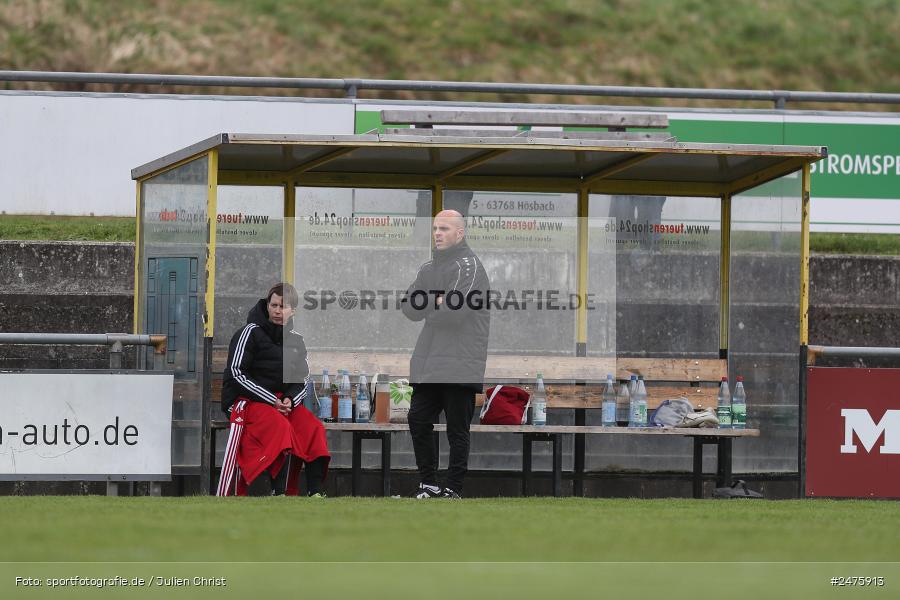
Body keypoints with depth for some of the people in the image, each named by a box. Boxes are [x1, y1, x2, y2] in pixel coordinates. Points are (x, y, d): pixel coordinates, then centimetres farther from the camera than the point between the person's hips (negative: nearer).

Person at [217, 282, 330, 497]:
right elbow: (237, 373, -10)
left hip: (285, 401, 6)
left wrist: (290, 400, -8)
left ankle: (315, 491, -25)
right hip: (249, 400, -5)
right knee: (281, 427, -32)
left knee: (314, 428, -19)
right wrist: (272, 401, -16)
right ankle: (279, 493, -39)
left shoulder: (296, 340, 14)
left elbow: (302, 379, 16)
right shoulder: (251, 333, -3)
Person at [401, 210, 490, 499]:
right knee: (418, 421, 6)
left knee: (457, 430, -3)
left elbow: (455, 311, -18)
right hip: (428, 364, 8)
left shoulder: (468, 266, -6)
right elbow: (409, 308, 9)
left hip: (460, 364, -8)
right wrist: (436, 302, -8)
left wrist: (426, 306, -1)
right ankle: (428, 484, 14)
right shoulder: (429, 268, 19)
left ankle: (453, 489, 0)